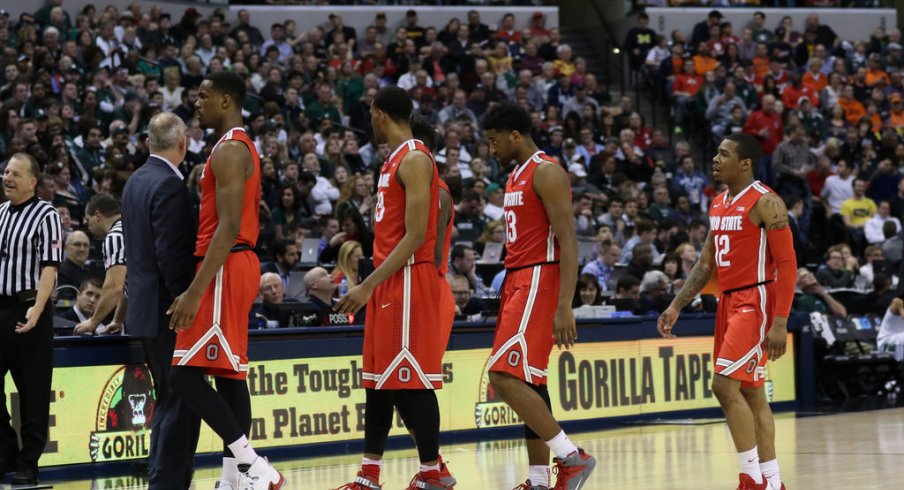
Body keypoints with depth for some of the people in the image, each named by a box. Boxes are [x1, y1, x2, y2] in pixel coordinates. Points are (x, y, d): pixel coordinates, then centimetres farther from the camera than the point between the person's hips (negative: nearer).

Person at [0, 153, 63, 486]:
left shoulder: (46, 216, -6)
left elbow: (49, 267, -12)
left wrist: (36, 310, -22)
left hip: (28, 311, -6)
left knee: (33, 392, 0)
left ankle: (28, 463, 6)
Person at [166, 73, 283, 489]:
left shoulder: (229, 150, -14)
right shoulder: (241, 147, 19)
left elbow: (228, 228, -22)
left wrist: (195, 291, -25)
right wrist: (198, 287, 24)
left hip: (225, 268, -11)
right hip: (241, 265, 11)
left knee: (186, 374, -14)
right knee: (228, 375, 11)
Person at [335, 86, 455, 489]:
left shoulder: (414, 160, -13)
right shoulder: (393, 161, 17)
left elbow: (415, 237, -20)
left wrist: (368, 285, -22)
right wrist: (370, 286, 20)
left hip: (408, 280, -10)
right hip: (387, 282, 10)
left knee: (409, 380, -8)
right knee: (378, 380, 9)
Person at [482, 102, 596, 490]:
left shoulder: (546, 173, -12)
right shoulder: (516, 177, 18)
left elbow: (568, 242, -18)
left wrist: (564, 307, -25)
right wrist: (508, 296, 22)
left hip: (539, 281, -10)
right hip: (517, 282, 10)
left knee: (505, 377, -18)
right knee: (526, 381, 8)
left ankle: (571, 457, -13)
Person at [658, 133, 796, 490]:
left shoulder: (765, 203, -12)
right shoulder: (718, 204, 13)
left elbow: (787, 264, -15)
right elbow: (706, 264, 20)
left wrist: (780, 323, -21)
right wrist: (676, 306, 11)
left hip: (755, 302, -9)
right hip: (728, 302, 9)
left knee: (725, 385, -17)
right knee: (751, 394, 9)